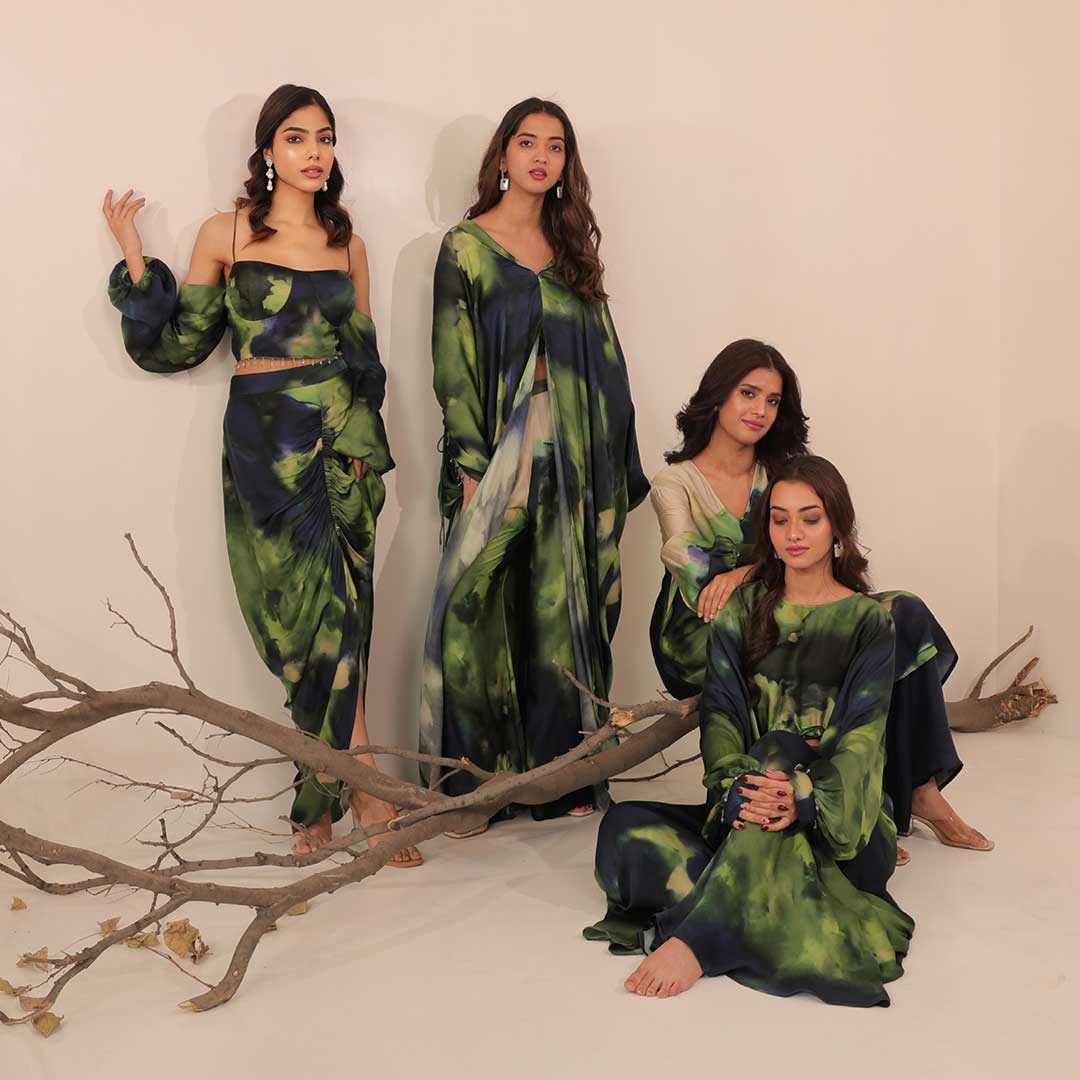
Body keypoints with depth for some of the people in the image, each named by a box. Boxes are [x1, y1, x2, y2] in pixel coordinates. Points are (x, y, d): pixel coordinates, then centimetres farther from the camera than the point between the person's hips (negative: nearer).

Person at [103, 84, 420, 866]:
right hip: (265, 434, -2)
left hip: (340, 435, 2)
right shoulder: (226, 235, 5)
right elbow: (181, 344, 5)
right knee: (324, 607, -7)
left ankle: (322, 798, 6)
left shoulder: (347, 245, 12)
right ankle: (368, 790, 4)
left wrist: (365, 442, 7)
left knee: (327, 615, -3)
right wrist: (134, 257, -1)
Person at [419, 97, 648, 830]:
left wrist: (617, 467, 7)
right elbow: (453, 364, -5)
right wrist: (471, 468, -13)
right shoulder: (466, 246, 2)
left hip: (576, 455, 4)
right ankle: (473, 782, 9)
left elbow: (604, 354, 13)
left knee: (565, 616, 7)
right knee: (485, 611, -2)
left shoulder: (571, 246, 14)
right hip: (501, 451, -4)